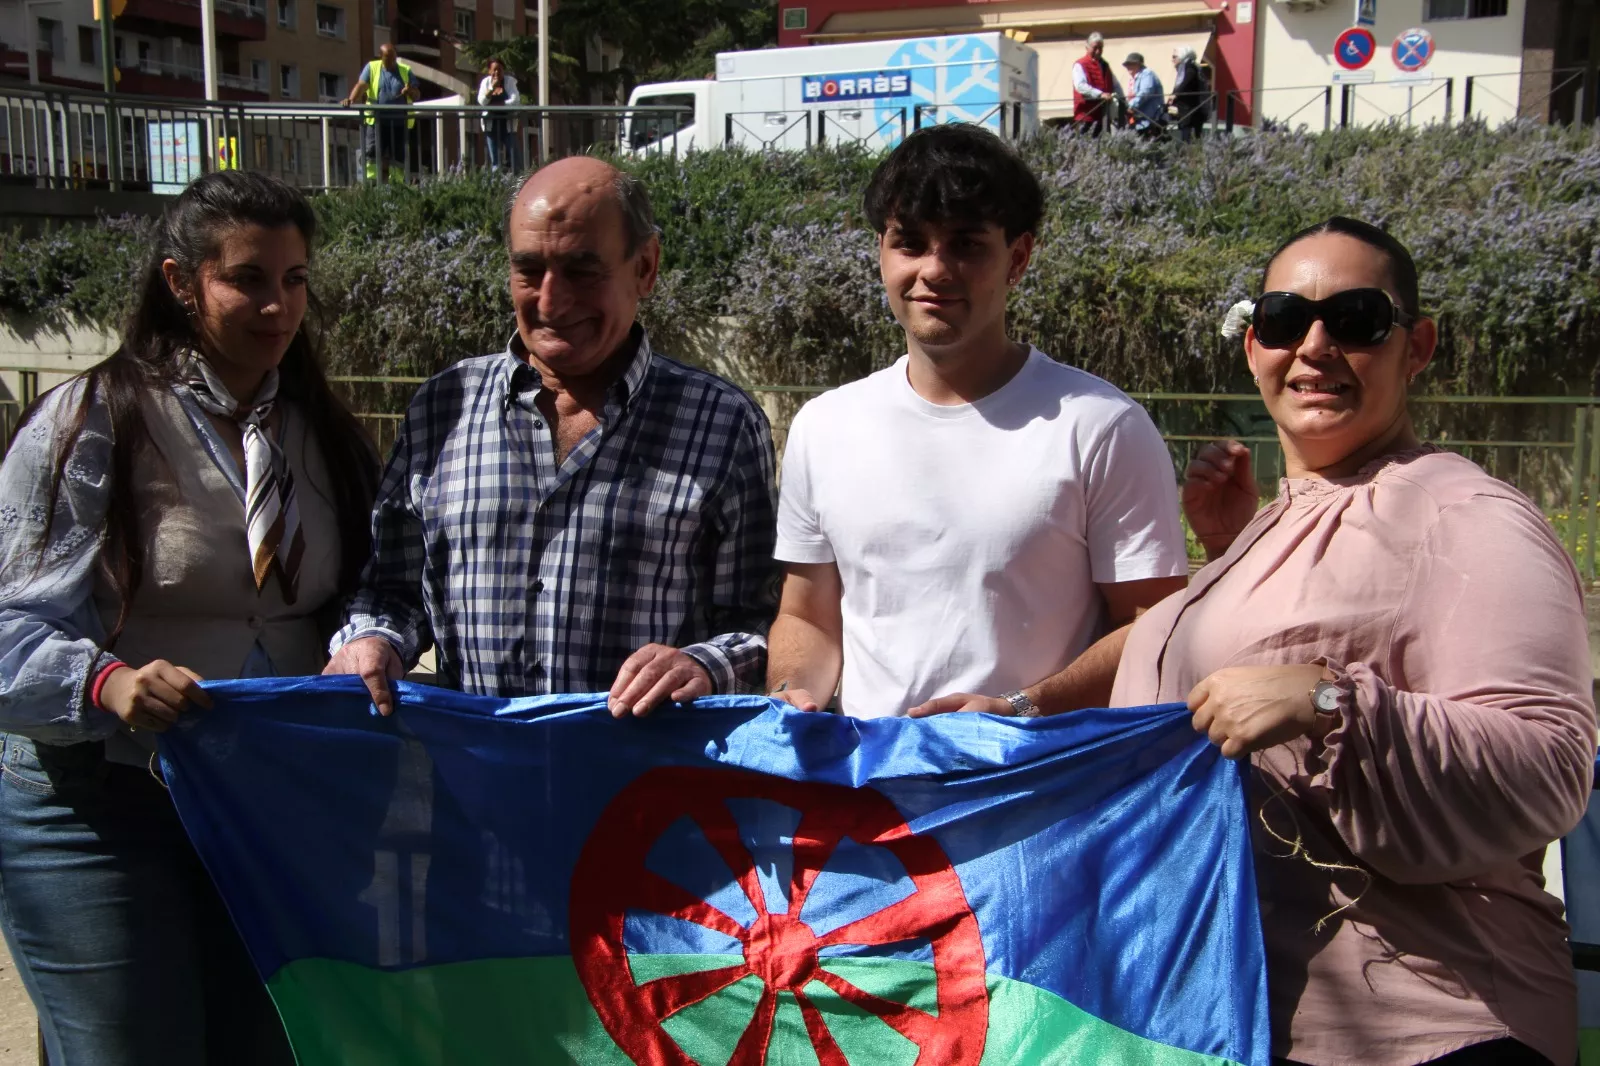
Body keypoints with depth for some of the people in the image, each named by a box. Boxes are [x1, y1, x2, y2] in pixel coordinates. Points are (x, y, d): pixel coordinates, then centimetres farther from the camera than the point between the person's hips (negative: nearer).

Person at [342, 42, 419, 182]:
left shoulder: (406, 71, 13)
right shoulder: (372, 68, 8)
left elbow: (417, 95, 11)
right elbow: (361, 85, -5)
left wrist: (410, 91, -13)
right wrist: (351, 99, -24)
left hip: (399, 123, 2)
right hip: (377, 122, -2)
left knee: (398, 158, 3)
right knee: (372, 155, -9)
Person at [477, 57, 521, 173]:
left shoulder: (509, 81, -2)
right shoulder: (486, 82, 4)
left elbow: (515, 100, -14)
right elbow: (482, 101, -7)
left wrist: (495, 104, -16)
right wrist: (492, 87, -17)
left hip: (508, 123, -2)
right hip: (491, 123, 2)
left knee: (512, 157, -5)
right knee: (494, 160, 2)